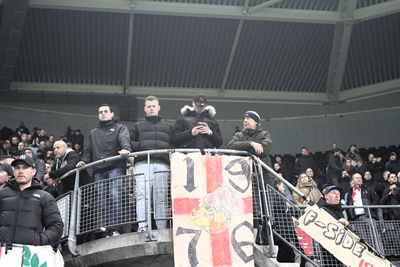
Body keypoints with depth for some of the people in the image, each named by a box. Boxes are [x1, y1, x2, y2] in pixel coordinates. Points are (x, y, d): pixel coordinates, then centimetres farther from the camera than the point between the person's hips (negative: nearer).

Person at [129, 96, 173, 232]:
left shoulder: (167, 127, 28)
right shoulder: (138, 126, 26)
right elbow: (130, 143, 14)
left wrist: (169, 149, -4)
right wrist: (142, 146, -5)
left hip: (162, 164, 1)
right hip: (142, 163, -1)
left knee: (161, 198, -6)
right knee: (142, 195, -18)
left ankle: (162, 229, -8)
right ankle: (142, 226, -27)